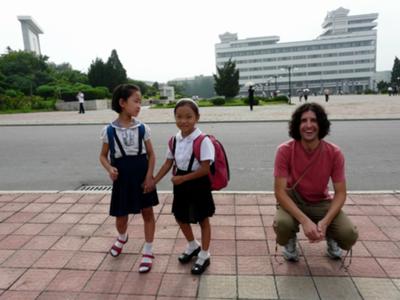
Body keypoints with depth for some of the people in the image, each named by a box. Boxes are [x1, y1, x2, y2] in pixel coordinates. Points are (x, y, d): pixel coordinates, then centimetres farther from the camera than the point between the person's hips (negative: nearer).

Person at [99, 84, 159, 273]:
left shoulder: (142, 128, -5)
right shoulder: (109, 130, -7)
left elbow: (151, 154, 0)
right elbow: (103, 155, 3)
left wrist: (149, 176, -9)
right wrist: (110, 169, -17)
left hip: (142, 175, 1)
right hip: (122, 177, 0)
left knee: (147, 213, 8)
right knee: (121, 217, 12)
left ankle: (148, 251, 25)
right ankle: (122, 237, 48)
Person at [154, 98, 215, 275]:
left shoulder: (203, 141, -22)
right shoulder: (174, 140, -1)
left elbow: (205, 169, -23)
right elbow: (168, 163, 6)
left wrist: (183, 178, -20)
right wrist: (153, 181, 3)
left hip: (198, 185, -7)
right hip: (181, 184, 7)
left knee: (203, 220, 11)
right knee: (180, 217, 20)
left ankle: (204, 256, 30)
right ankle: (193, 246, 46)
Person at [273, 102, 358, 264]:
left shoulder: (334, 153, -16)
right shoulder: (285, 150, -22)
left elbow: (340, 193, -11)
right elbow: (280, 192, -24)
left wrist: (325, 222, -27)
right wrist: (305, 221, -35)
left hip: (321, 203, 2)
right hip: (293, 201, -1)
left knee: (349, 235, -22)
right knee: (282, 224, -34)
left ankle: (331, 238, 18)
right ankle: (290, 241, 6)